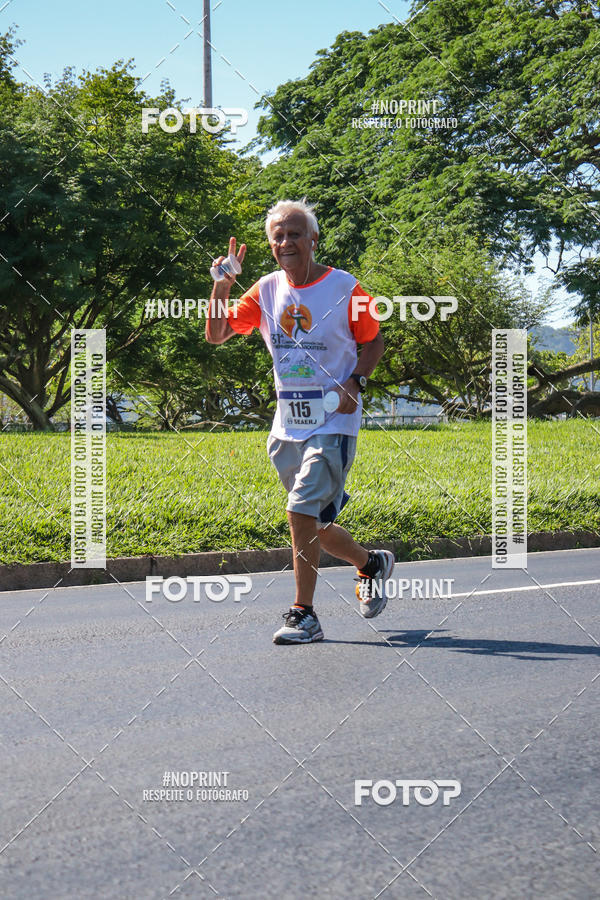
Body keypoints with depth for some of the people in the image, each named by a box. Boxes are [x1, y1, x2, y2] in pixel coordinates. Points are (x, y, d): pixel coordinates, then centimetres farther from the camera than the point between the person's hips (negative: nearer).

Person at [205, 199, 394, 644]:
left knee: (302, 512, -16)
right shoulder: (266, 290, 5)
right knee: (314, 526, 12)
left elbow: (374, 341, 4)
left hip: (333, 423, -5)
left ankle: (304, 615, -7)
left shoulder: (345, 288, -6)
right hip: (288, 425, 5)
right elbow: (216, 334, 5)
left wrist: (354, 382, -13)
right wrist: (222, 286, -10)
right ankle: (372, 563, 38)